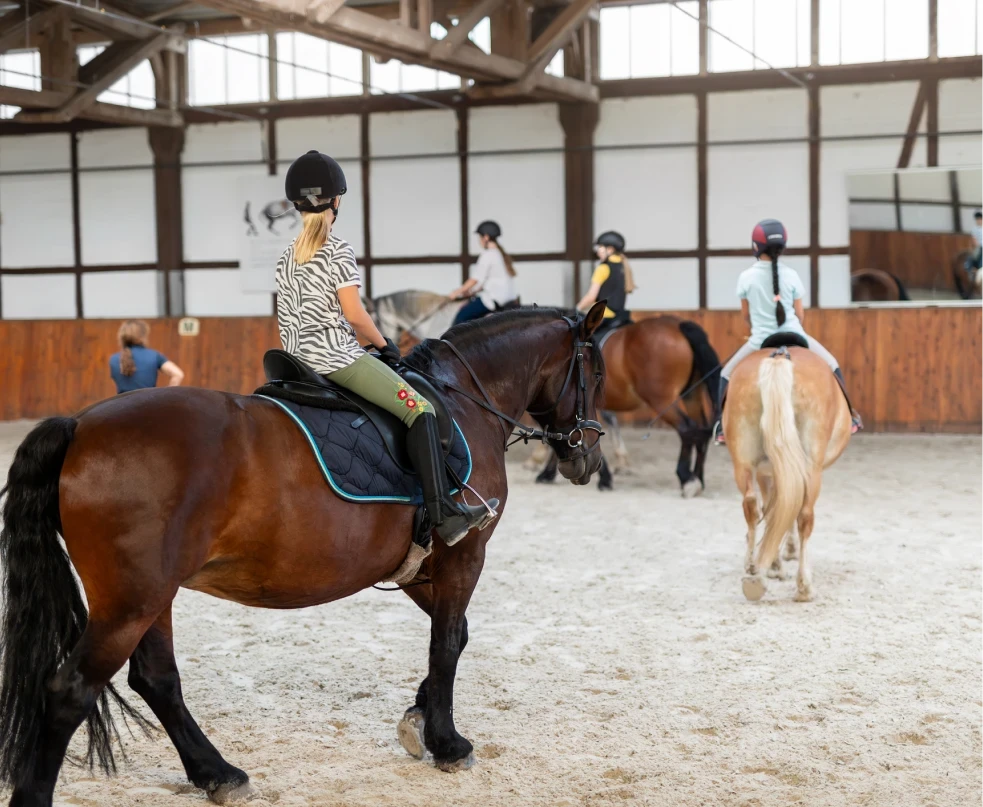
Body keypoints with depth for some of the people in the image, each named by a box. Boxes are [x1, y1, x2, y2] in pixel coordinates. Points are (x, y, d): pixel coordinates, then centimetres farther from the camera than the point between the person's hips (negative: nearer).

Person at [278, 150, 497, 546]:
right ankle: (443, 513, -22)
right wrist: (384, 344, 1)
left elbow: (287, 318, 15)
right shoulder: (338, 250, -9)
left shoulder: (286, 258, 14)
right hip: (339, 356, -9)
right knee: (419, 410, -10)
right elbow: (354, 314, -13)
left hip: (300, 362, 9)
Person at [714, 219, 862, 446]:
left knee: (727, 374, 19)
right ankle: (848, 416, 30)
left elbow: (746, 315, 5)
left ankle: (723, 427, 10)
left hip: (760, 341, -1)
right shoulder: (791, 275, -5)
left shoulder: (746, 277, -7)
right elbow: (799, 314, 3)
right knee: (832, 366, 25)